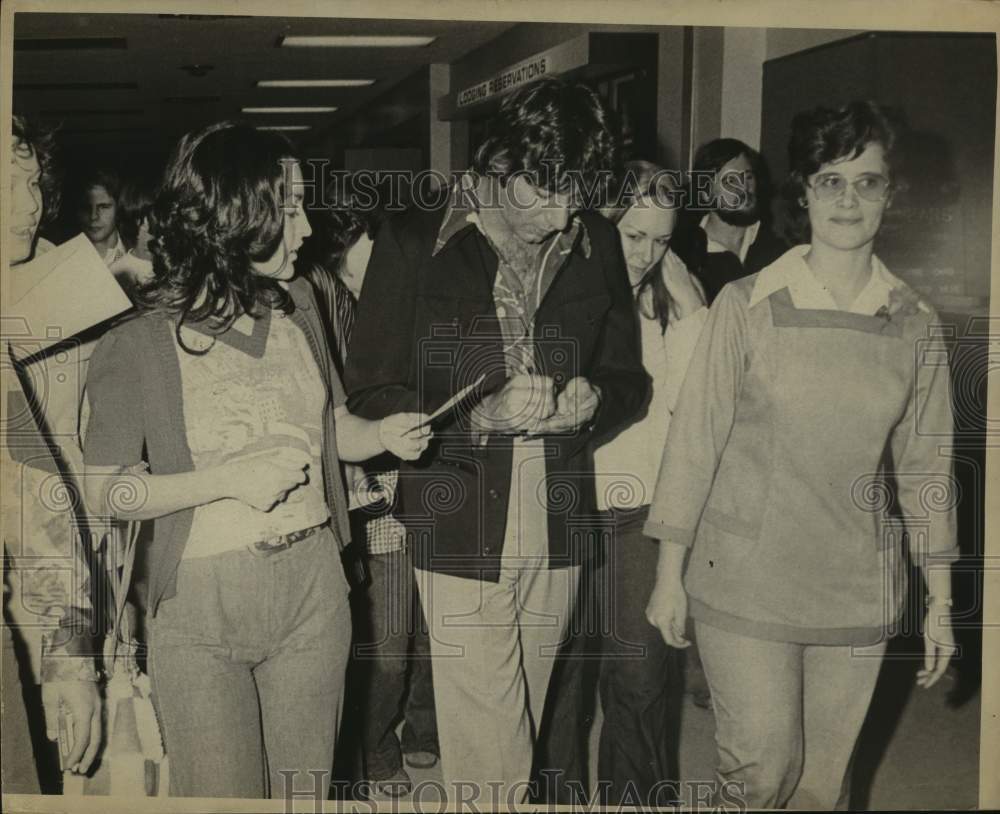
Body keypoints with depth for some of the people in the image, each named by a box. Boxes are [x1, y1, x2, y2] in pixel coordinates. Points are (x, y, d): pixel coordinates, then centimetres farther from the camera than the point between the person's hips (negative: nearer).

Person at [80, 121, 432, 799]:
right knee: (224, 795, 6)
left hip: (312, 588, 4)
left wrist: (383, 434, -7)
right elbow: (106, 490, -9)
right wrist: (227, 480, -20)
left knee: (306, 787, 13)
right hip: (201, 603, -4)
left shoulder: (296, 305, 5)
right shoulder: (139, 345, -12)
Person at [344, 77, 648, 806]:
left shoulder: (596, 244, 6)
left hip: (557, 534, 4)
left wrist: (592, 398, -9)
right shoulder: (416, 242, -5)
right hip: (460, 534, -3)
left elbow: (630, 377, 14)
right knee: (491, 763, -2)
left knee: (512, 745, 16)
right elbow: (371, 395, -4)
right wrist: (483, 415, -19)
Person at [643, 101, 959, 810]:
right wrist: (669, 573, -4)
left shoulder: (916, 325, 2)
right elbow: (695, 439, -4)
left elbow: (926, 466, 7)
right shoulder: (747, 305, -6)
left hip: (858, 592, 3)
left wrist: (940, 603, 8)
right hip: (746, 582, -2)